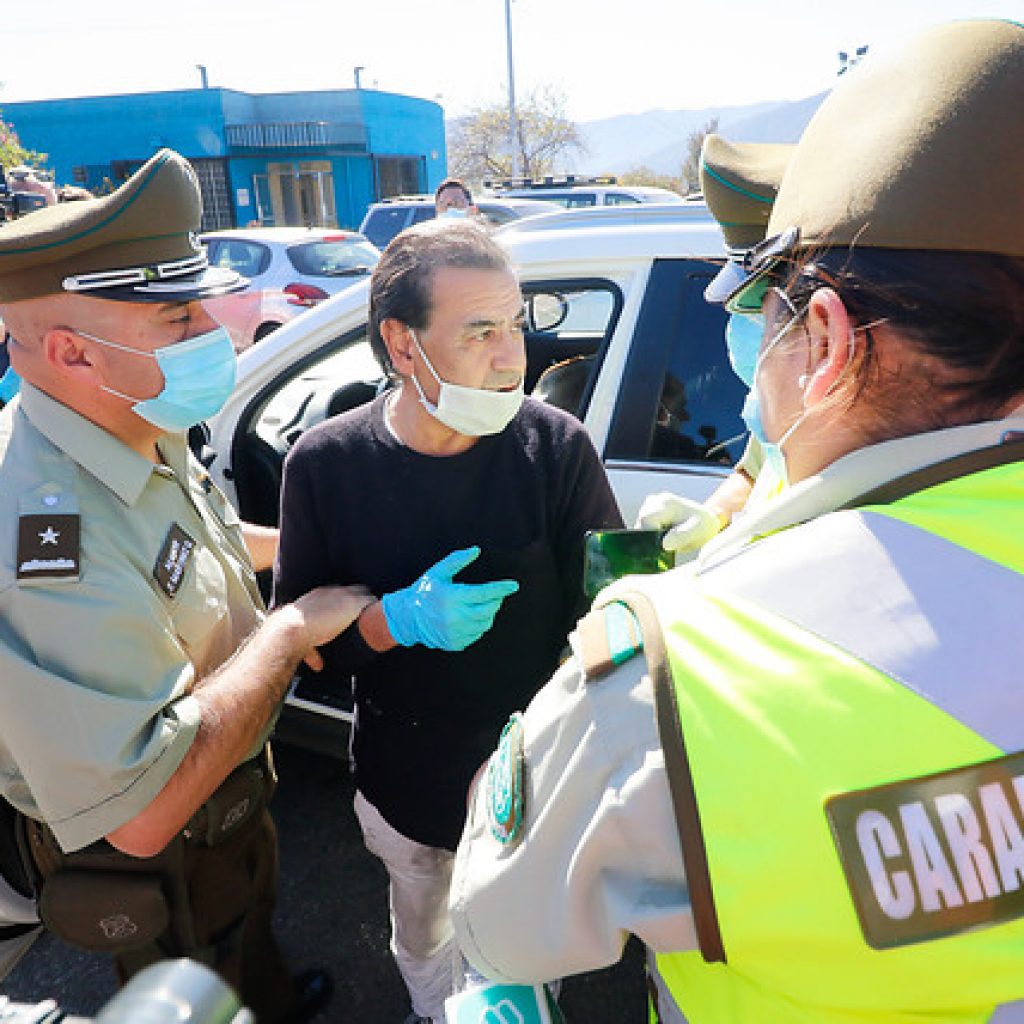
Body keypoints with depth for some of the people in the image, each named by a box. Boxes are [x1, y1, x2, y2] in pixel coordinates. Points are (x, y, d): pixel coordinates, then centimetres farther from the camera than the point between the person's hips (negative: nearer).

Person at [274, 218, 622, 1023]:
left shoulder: (558, 447, -19)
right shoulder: (325, 464, -16)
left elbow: (604, 611, -11)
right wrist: (397, 620, -27)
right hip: (406, 786, 1)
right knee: (422, 941, 30)